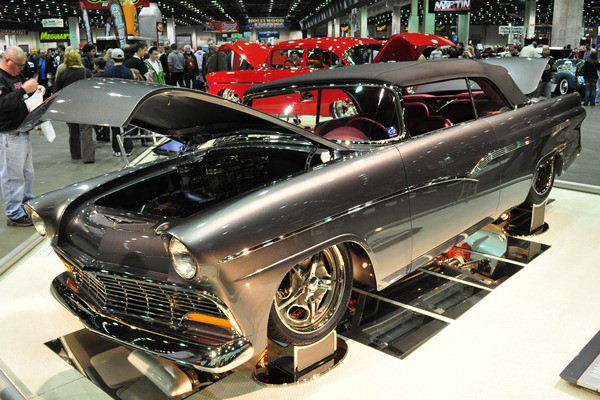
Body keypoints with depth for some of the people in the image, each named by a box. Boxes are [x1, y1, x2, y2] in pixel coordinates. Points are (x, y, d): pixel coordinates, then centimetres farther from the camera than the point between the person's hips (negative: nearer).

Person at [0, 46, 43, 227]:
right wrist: (23, 90, -31)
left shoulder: (16, 76, 13)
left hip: (22, 132, 10)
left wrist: (36, 88, 8)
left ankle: (27, 200, 37)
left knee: (27, 172, 21)